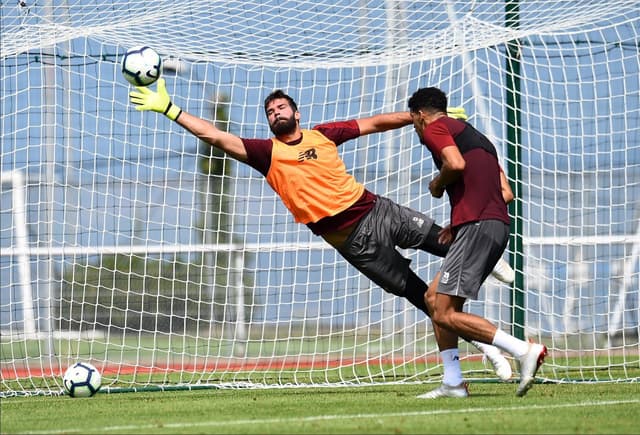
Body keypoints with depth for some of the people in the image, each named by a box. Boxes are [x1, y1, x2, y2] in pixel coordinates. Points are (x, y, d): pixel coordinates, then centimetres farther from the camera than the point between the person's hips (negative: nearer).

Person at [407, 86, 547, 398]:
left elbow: (456, 163, -18)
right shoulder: (476, 136, 29)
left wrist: (437, 185, 2)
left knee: (445, 314, -11)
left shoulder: (435, 127, 3)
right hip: (498, 224, 9)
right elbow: (506, 193, 22)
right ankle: (452, 383, 11)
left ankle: (524, 350, -20)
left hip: (475, 228, -9)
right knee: (434, 296, 16)